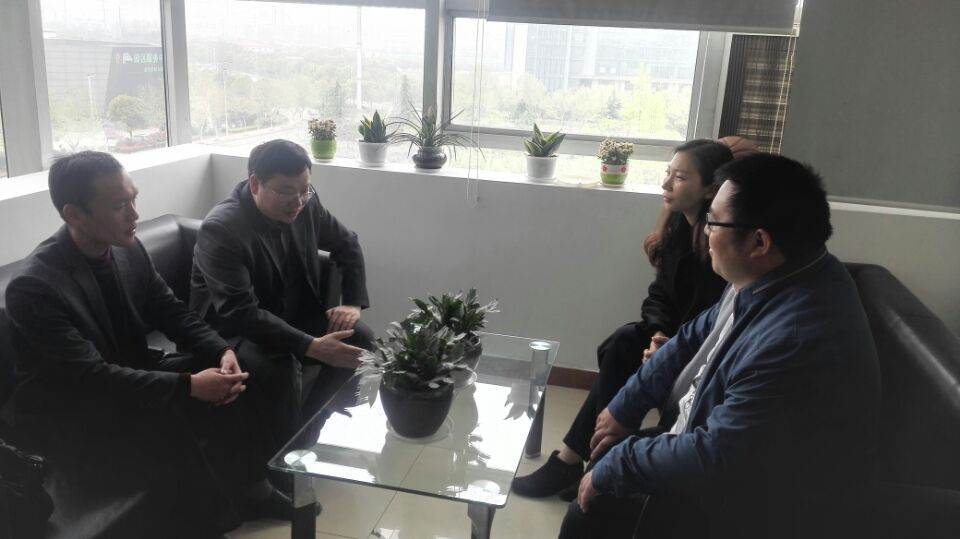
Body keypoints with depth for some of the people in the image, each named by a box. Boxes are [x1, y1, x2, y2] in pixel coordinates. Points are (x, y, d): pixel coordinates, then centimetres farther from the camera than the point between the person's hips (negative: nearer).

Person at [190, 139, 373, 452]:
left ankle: (308, 424, 2)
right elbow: (242, 314, -34)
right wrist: (312, 347, -42)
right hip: (231, 329, -6)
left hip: (292, 315, 7)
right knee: (278, 367, -35)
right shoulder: (220, 230, -27)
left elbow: (346, 244, 10)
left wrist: (354, 302, -4)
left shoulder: (305, 205, -8)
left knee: (359, 337, -12)